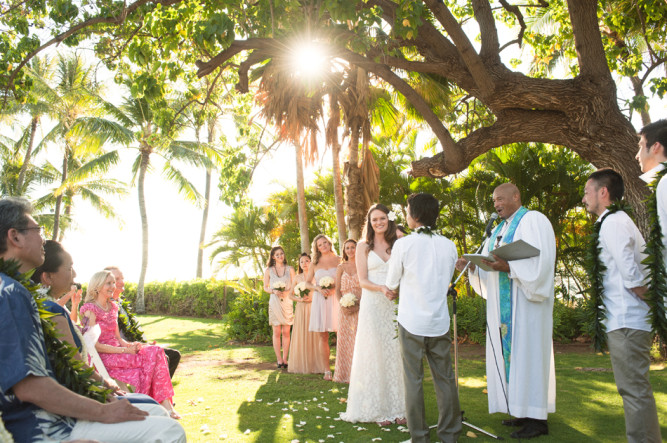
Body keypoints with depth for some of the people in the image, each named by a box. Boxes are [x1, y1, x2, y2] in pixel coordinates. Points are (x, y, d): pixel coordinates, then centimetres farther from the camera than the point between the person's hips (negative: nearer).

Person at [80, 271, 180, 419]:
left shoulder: (113, 307, 17)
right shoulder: (90, 309, -8)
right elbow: (95, 345, -14)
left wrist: (129, 345, -4)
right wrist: (125, 350, -17)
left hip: (117, 351, 7)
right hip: (103, 358, -7)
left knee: (156, 351, -19)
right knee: (151, 357, -25)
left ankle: (166, 404, -22)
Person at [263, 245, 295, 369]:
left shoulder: (290, 269, 7)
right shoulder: (269, 270, 7)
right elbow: (265, 287, 11)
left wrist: (287, 292, -11)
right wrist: (274, 291, -9)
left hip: (287, 302, 0)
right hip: (274, 302, 0)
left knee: (286, 332, 0)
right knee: (277, 332, -1)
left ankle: (285, 359, 6)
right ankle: (279, 359, 4)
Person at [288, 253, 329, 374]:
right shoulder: (297, 278, 9)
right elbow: (291, 295, 10)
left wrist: (312, 298, -15)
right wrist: (299, 299, -7)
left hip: (313, 308, -2)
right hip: (301, 308, 2)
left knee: (314, 335, -3)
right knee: (301, 335, 2)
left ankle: (315, 364, 4)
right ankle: (301, 365, 9)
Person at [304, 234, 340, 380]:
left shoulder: (339, 260, 5)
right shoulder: (315, 263, 11)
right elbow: (307, 283, 14)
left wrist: (334, 289, -11)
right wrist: (318, 288, -4)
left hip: (336, 300, -2)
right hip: (320, 301, 2)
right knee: (323, 337, 1)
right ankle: (327, 370, 7)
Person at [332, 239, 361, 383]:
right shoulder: (341, 267, 11)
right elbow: (337, 290, 8)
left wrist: (359, 305, -15)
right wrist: (342, 305, -9)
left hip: (361, 307, -2)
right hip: (345, 308, 2)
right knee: (344, 338, 4)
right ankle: (345, 373, 13)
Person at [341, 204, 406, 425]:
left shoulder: (398, 244, 10)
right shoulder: (364, 246, 5)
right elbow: (363, 280, -3)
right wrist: (382, 288, -17)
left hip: (396, 304, 2)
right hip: (373, 305, -2)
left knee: (396, 353, 3)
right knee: (376, 354, 0)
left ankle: (397, 407, 14)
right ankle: (379, 409, 10)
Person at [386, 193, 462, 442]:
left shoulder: (403, 245, -8)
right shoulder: (449, 245, 3)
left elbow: (392, 283, 3)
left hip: (411, 322, -3)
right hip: (439, 322, 3)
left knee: (413, 381, 5)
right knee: (445, 379, 11)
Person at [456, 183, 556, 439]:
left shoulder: (533, 221, -6)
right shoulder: (500, 229, 19)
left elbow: (540, 262, -17)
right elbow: (489, 262, 15)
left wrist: (508, 267, -28)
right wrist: (472, 266, -3)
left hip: (526, 302, -8)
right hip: (503, 305, 8)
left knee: (527, 351, -6)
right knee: (509, 353, 8)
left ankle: (537, 419, 1)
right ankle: (522, 411, 16)